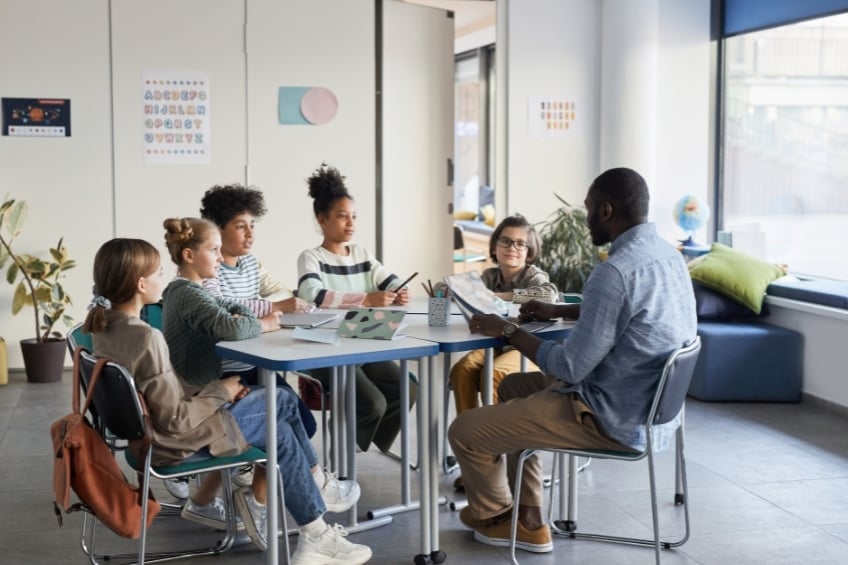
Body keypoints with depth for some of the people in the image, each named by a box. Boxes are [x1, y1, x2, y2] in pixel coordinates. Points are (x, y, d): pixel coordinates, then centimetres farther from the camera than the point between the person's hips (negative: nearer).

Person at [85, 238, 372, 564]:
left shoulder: (106, 327, -2)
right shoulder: (146, 338, -29)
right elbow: (175, 421, -25)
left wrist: (210, 391, 0)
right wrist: (219, 392, -12)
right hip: (174, 442, -9)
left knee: (280, 401, 13)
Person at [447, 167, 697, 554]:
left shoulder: (615, 271, -27)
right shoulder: (667, 254, 3)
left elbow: (571, 368, -23)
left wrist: (508, 332, -10)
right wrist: (558, 311, 23)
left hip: (615, 420, -10)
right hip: (649, 404, 10)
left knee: (465, 431, -1)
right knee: (514, 388, 27)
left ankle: (493, 514, 29)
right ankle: (529, 521, 25)